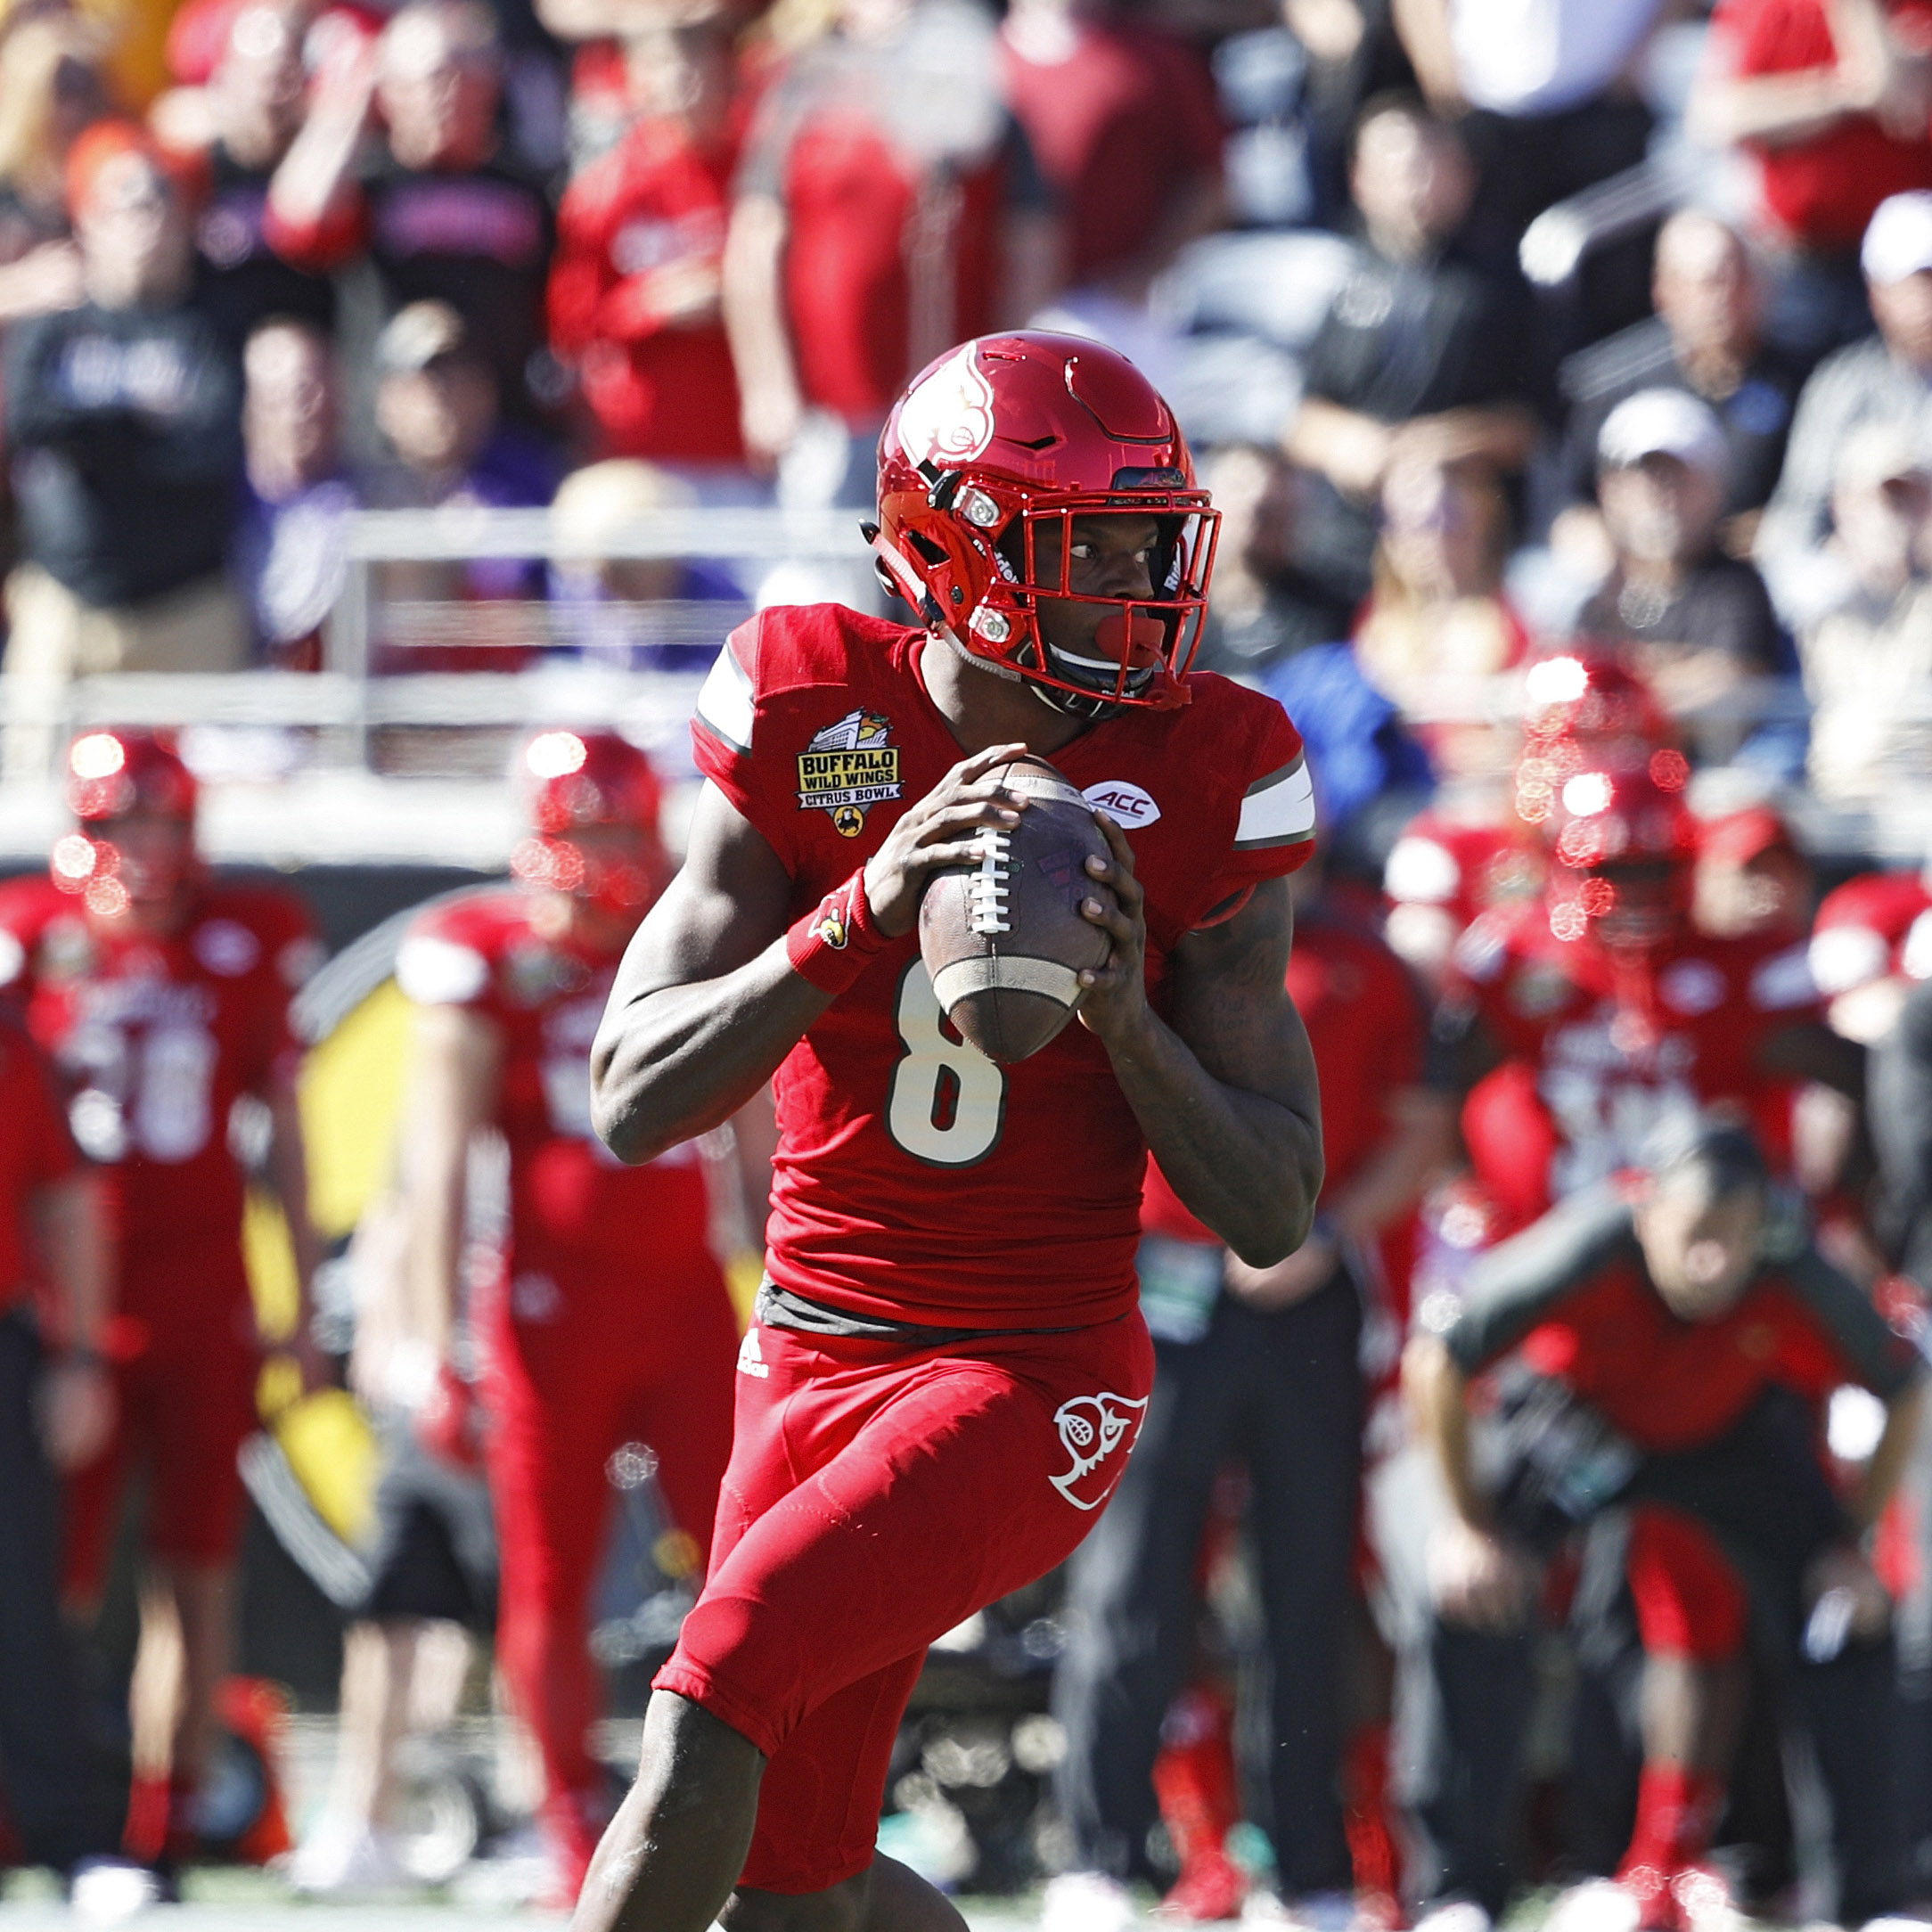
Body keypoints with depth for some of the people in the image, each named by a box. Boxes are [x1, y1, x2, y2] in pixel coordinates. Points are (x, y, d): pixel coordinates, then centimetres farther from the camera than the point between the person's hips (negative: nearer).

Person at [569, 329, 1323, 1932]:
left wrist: (1125, 1015, -23)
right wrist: (867, 910, -24)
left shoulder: (1201, 786, -8)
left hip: (1034, 1379, -3)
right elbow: (633, 1106, -12)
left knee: (715, 1696, -23)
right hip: (818, 1356, 3)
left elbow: (1273, 1216, -5)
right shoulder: (816, 728, -6)